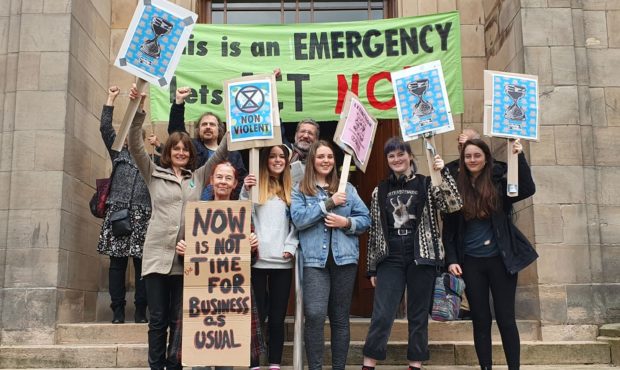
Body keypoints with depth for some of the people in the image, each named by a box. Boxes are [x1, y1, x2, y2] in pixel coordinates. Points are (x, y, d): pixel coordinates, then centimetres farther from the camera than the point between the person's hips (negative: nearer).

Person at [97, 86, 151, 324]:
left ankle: (141, 311, 1)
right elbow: (105, 128, 10)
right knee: (117, 262, -1)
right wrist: (111, 99, 9)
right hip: (118, 212, 1)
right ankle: (118, 311, 3)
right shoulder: (119, 152, 17)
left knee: (141, 263, -3)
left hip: (142, 215, 0)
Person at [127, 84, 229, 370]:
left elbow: (222, 152, 9)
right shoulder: (154, 174, 11)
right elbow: (135, 146, 0)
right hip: (157, 254, -1)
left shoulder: (199, 177, 15)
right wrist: (137, 110, -11)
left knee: (179, 319, 7)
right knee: (157, 319, 3)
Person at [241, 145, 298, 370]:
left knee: (278, 317, 7)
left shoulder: (290, 189, 14)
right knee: (257, 316, 0)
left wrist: (291, 247, 0)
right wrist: (245, 192, -18)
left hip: (282, 262, 3)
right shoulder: (255, 185, 2)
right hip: (257, 260, -3)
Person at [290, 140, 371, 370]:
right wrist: (329, 203, -12)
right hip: (315, 259, -2)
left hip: (344, 258, 2)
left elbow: (366, 219, 9)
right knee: (314, 315, -14)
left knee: (340, 317, 8)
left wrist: (346, 222, -11)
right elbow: (298, 219, -10)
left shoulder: (347, 188, 13)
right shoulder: (300, 190, 7)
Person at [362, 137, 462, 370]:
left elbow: (453, 205, -10)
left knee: (419, 315, 6)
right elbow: (374, 231, 10)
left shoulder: (427, 185, 5)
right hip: (390, 259, 1)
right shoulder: (380, 191, 10)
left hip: (421, 257, -1)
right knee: (381, 315, -5)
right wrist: (372, 267, 9)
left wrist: (443, 173, -15)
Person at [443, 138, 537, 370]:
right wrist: (451, 260, -4)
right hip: (471, 263, 1)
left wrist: (519, 157, -19)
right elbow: (448, 230, 3)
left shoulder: (499, 185, 1)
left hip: (500, 260, -1)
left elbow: (528, 190, -15)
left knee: (506, 318, 3)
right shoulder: (456, 189, 2)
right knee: (480, 319, 7)